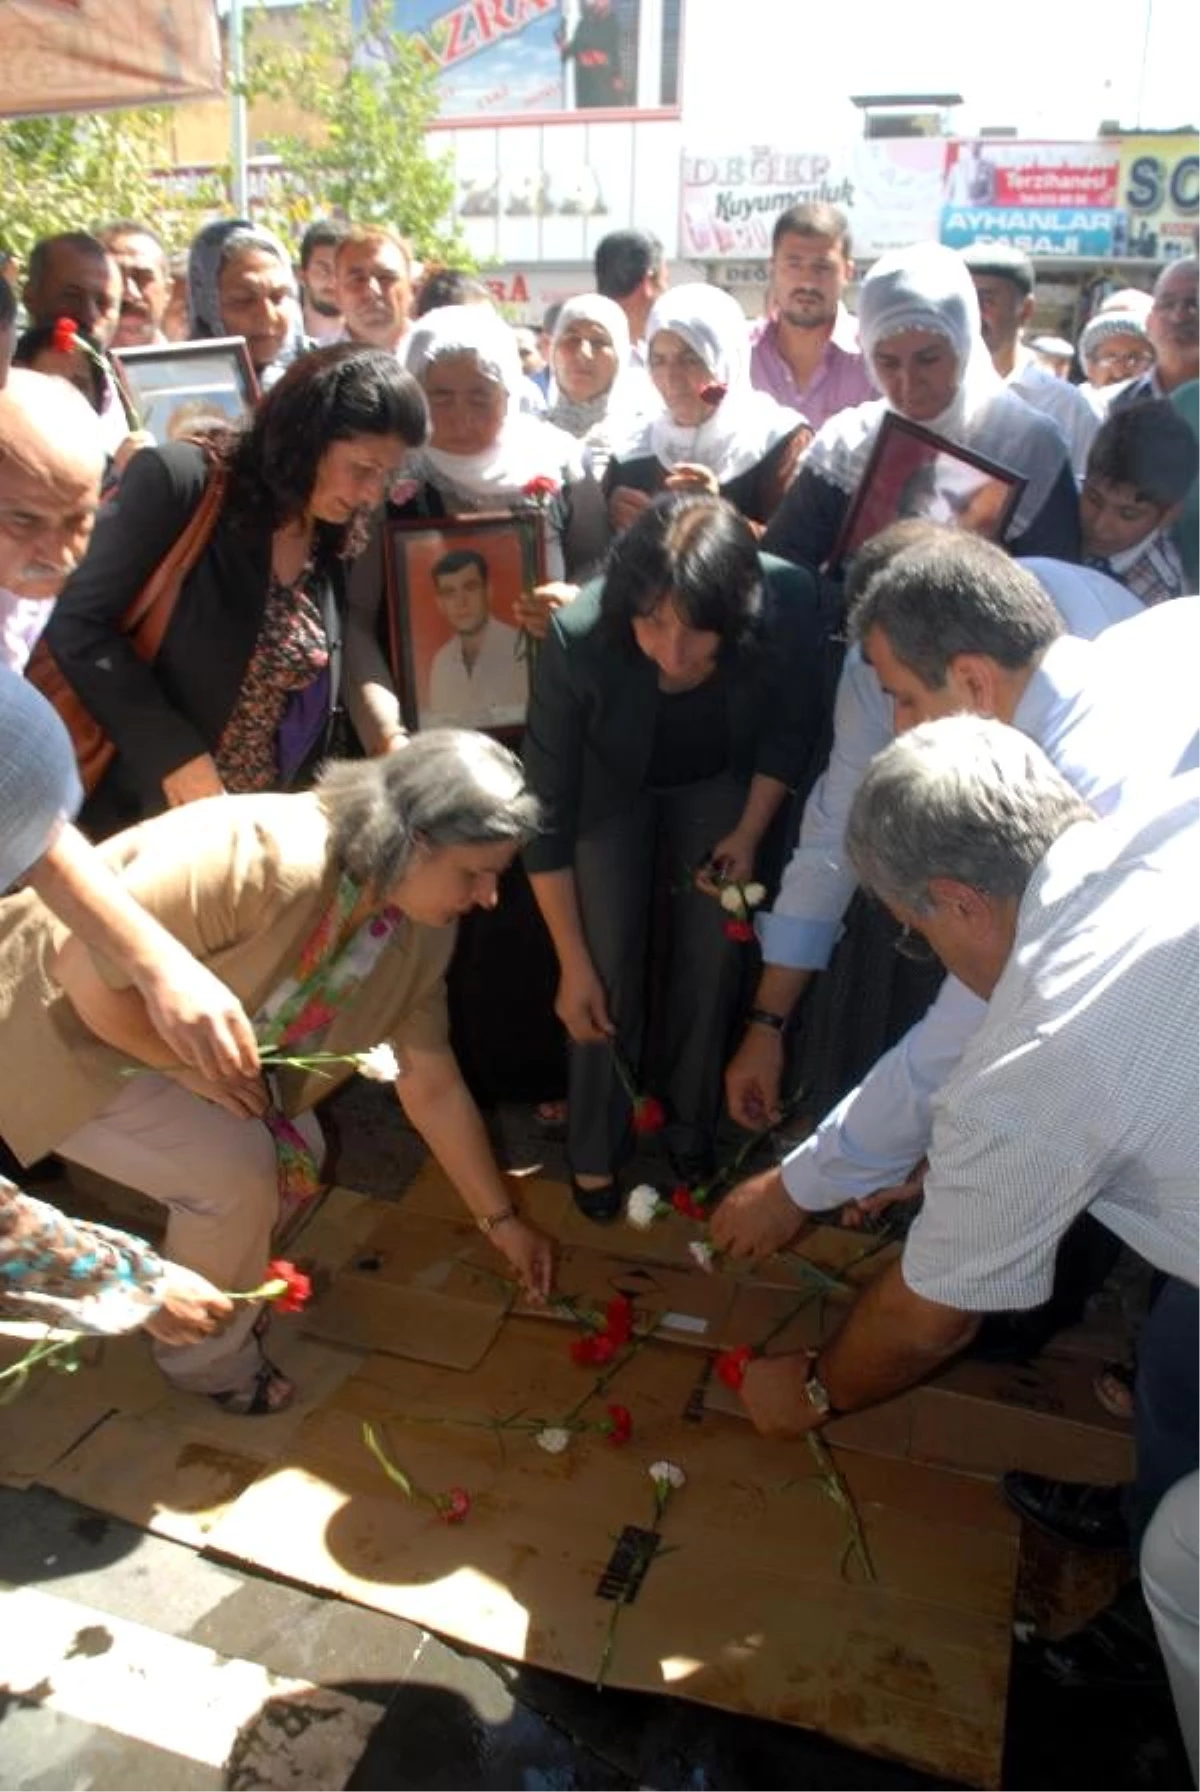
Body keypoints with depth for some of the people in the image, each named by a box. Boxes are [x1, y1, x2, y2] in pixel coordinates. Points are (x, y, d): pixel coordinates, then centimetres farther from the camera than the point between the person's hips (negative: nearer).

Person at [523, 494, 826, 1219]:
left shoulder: (789, 602, -34)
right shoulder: (579, 636, -38)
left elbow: (793, 729, -9)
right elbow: (547, 811, -25)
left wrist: (750, 832, -11)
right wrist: (574, 964, -20)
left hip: (722, 783, 2)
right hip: (611, 788, -1)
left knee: (715, 961, -2)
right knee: (610, 974, -6)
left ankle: (692, 1133, 23)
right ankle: (595, 1149, 18)